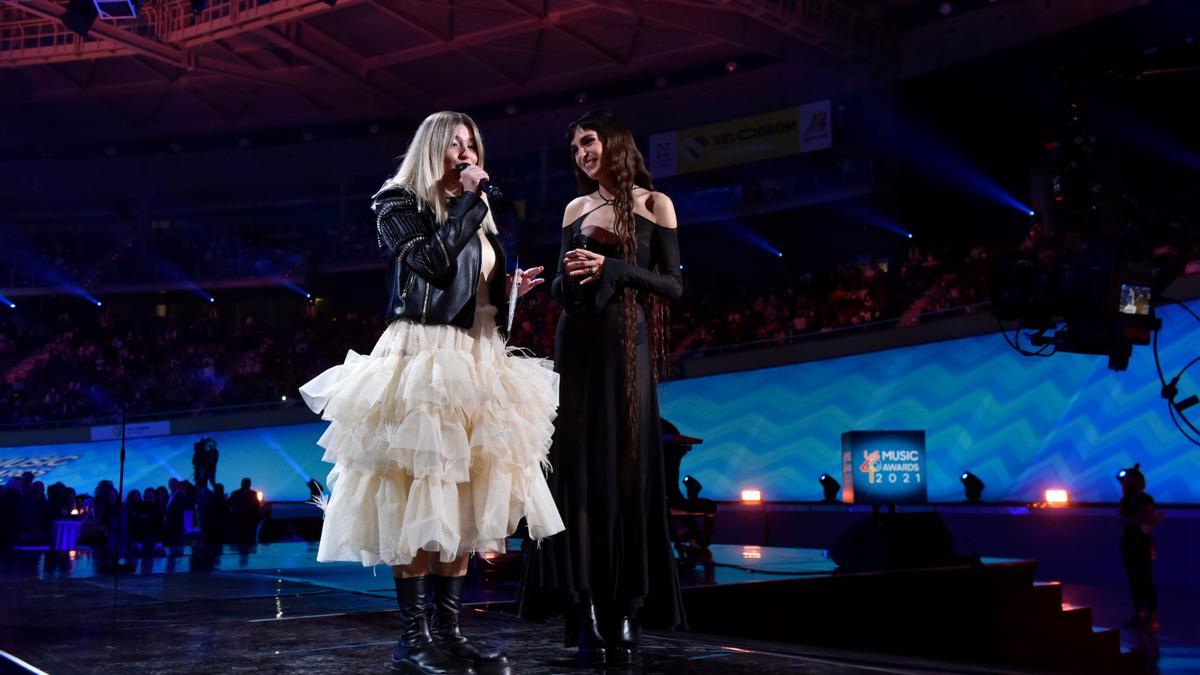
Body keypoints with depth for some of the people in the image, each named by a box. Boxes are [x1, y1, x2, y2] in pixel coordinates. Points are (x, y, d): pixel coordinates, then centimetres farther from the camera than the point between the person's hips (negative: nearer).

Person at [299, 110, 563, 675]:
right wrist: (470, 200, -10)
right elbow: (433, 261, -17)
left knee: (463, 500, 4)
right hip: (422, 359, -7)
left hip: (479, 362, 8)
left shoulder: (475, 216, 22)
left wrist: (511, 289, 6)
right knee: (420, 494, -10)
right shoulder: (399, 204, 2)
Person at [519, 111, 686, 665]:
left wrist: (613, 268, -14)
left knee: (626, 467, -4)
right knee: (579, 468, -1)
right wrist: (567, 276, -7)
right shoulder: (576, 209, 14)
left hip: (625, 344, -4)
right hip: (577, 343, 4)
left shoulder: (654, 204, 2)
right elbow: (561, 286, 16)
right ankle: (588, 611, 2)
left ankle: (626, 611, 0)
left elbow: (674, 285, -3)